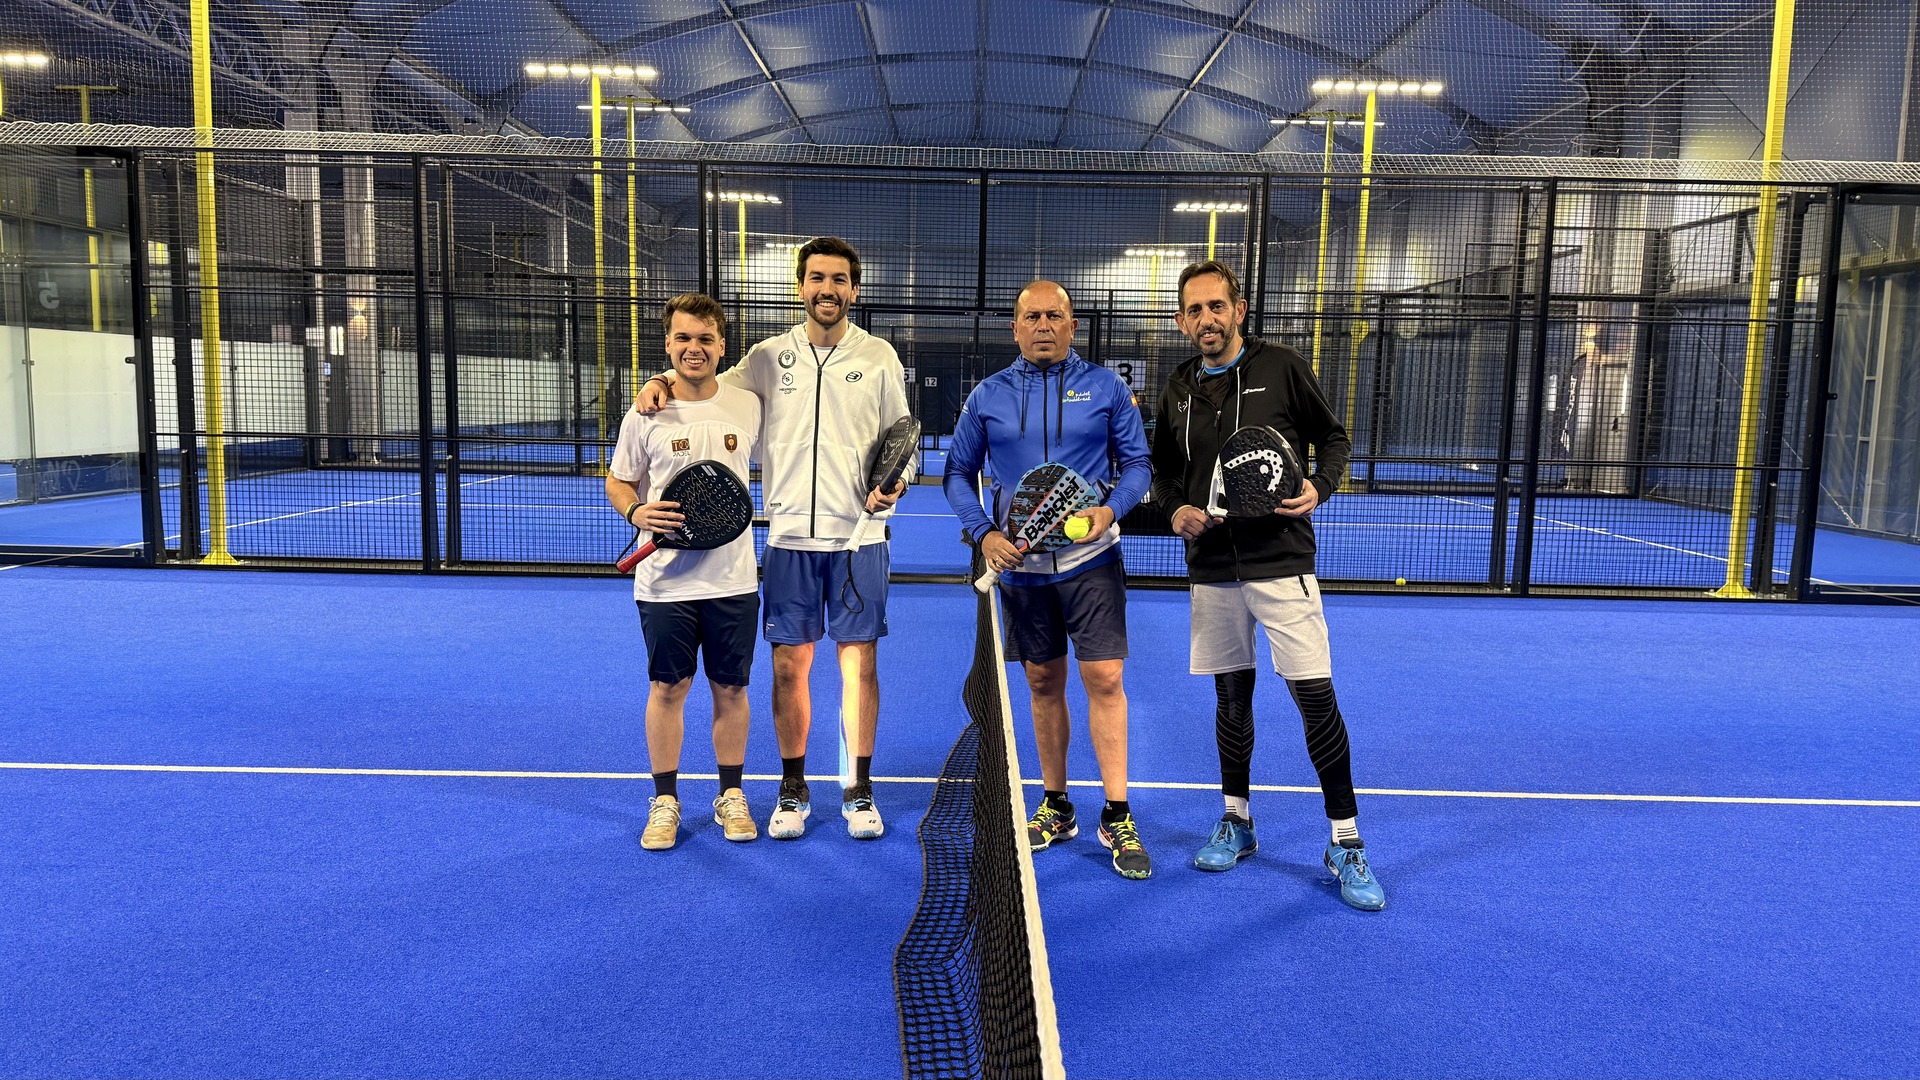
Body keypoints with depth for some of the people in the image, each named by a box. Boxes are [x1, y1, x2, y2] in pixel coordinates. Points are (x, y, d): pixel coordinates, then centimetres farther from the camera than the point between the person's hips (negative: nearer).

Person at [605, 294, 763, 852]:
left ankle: (730, 797, 25)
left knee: (731, 689, 9)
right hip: (665, 581, -1)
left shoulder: (747, 406, 1)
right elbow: (618, 480, 6)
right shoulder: (645, 415, -3)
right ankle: (665, 801, 21)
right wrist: (636, 512, -14)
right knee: (666, 689, 6)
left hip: (732, 580, 1)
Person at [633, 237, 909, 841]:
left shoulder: (878, 357, 3)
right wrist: (665, 382, -2)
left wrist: (893, 486, -10)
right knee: (789, 665, 5)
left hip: (858, 536, -1)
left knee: (859, 662, 3)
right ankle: (793, 790, 20)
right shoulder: (770, 357, 6)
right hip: (789, 536, 1)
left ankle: (859, 792, 16)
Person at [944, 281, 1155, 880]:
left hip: (1091, 560, -2)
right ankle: (1056, 807, 26)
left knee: (1105, 680, -6)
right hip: (1021, 564, 2)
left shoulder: (1106, 387, 1)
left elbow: (1137, 462, 2)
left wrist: (1111, 510, -17)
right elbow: (959, 471, 9)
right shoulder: (987, 396, 4)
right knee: (1043, 684, 11)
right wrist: (984, 533, -6)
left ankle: (1116, 817, 5)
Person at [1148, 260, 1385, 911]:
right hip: (1211, 569, 4)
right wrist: (1175, 507, -2)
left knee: (1315, 698, -5)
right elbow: (1164, 468, 18)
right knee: (1231, 695, 12)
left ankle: (1345, 844, 7)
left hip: (1281, 563, -4)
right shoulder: (1178, 390, 8)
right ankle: (1236, 822, 29)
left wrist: (1320, 485, -13)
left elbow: (1332, 436, 5)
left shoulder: (1282, 367, -2)